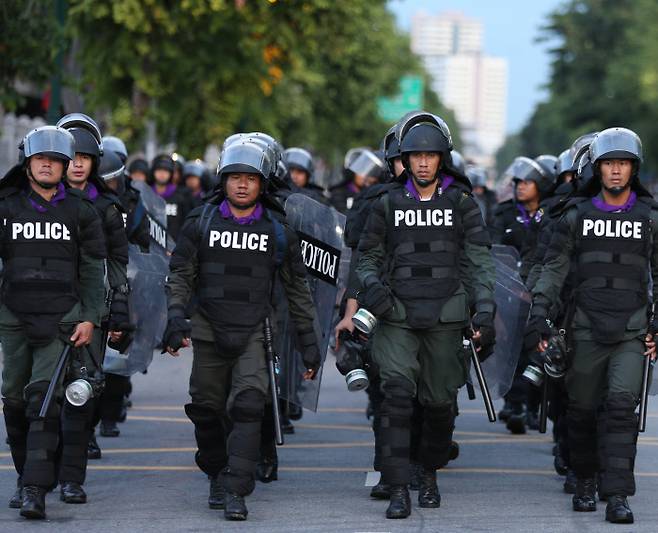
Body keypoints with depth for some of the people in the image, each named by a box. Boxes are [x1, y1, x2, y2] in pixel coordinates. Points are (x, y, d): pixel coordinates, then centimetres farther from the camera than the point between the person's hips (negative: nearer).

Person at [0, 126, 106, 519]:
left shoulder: (81, 212, 5)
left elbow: (93, 270, 6)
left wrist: (89, 318, -2)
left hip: (61, 321, -3)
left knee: (45, 400, -12)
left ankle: (36, 490, -18)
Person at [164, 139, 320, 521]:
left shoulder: (278, 232, 6)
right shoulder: (201, 224, 6)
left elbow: (297, 288, 12)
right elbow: (181, 274, 8)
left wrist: (309, 339, 10)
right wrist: (176, 316, -8)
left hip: (254, 333, -2)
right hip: (209, 331, 2)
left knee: (248, 407, -16)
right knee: (207, 410, 6)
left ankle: (236, 491, -19)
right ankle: (219, 478, 26)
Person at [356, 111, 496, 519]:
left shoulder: (462, 203, 4)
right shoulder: (389, 204, 7)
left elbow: (481, 261, 1)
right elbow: (369, 256, 14)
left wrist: (485, 314, -8)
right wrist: (372, 286, -7)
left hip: (445, 317, 0)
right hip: (397, 317, 0)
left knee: (441, 402, 6)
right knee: (397, 394, -15)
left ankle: (430, 474, 30)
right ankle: (398, 491, -15)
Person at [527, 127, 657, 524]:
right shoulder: (577, 214, 6)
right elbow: (555, 267, 7)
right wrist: (539, 313, -3)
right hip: (587, 327, 1)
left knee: (622, 405, -14)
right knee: (583, 410, 6)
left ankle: (617, 495, -16)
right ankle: (586, 482, 25)